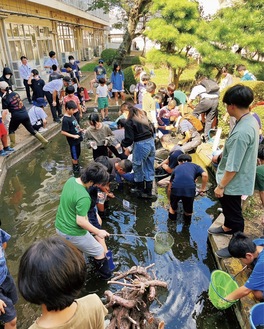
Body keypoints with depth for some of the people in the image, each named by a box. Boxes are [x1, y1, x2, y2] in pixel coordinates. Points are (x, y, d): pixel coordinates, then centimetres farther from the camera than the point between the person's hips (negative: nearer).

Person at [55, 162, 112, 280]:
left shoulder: (70, 180, -8)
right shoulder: (84, 197, -33)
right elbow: (80, 221, -28)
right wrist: (98, 232, -15)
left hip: (60, 226, 8)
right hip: (73, 233, -8)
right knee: (99, 252, 15)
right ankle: (105, 274, 35)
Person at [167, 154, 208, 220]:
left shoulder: (177, 168, 31)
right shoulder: (195, 166, 27)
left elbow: (169, 188, 35)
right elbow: (205, 175, 3)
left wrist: (170, 201, 49)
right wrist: (203, 189, 15)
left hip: (176, 188, 2)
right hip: (190, 189, -1)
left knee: (173, 206, 30)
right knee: (188, 211, 26)